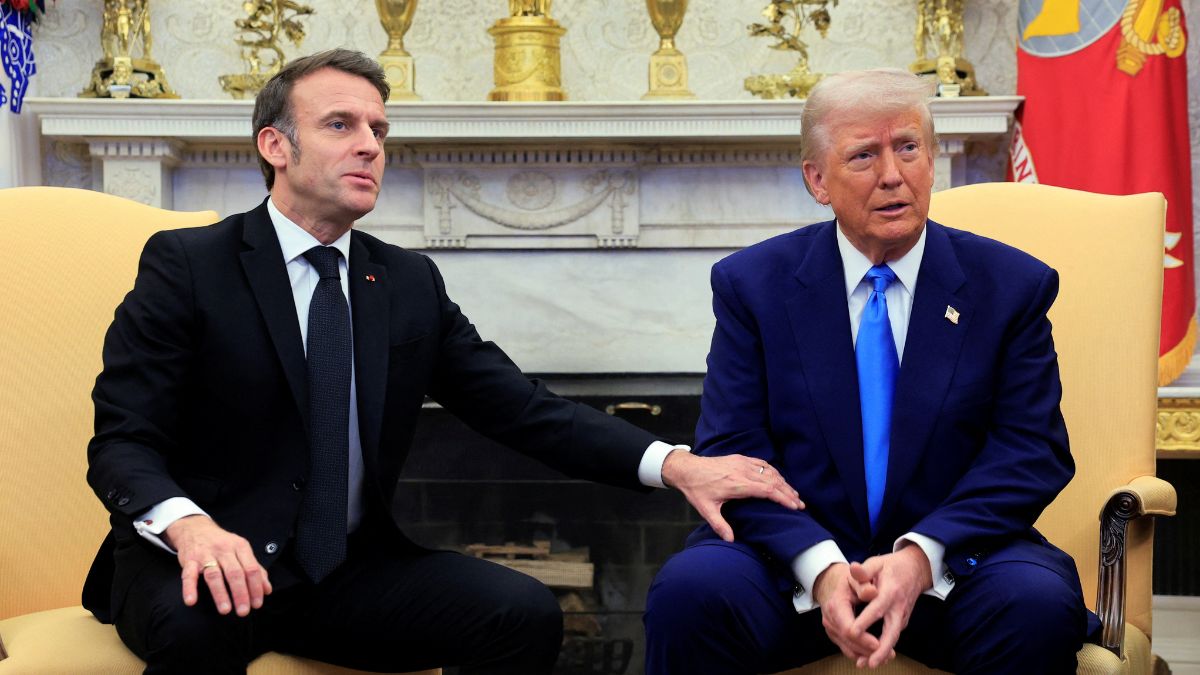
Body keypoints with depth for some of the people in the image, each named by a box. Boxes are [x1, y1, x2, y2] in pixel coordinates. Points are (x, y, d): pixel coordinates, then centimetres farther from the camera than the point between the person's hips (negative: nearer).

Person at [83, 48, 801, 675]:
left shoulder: (412, 284, 9)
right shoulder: (186, 264, -4)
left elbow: (525, 407, 3)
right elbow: (121, 442, -10)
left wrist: (674, 463, -13)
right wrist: (189, 526, -33)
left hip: (353, 570, 4)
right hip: (202, 563, -4)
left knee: (526, 613, -17)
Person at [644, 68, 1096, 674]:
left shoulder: (1013, 286, 4)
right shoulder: (752, 284, 4)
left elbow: (1031, 452, -2)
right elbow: (731, 451, -4)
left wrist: (921, 556, -19)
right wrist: (820, 566, -21)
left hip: (952, 561, 0)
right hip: (794, 559, 0)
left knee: (1040, 605, -30)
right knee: (689, 591, -29)